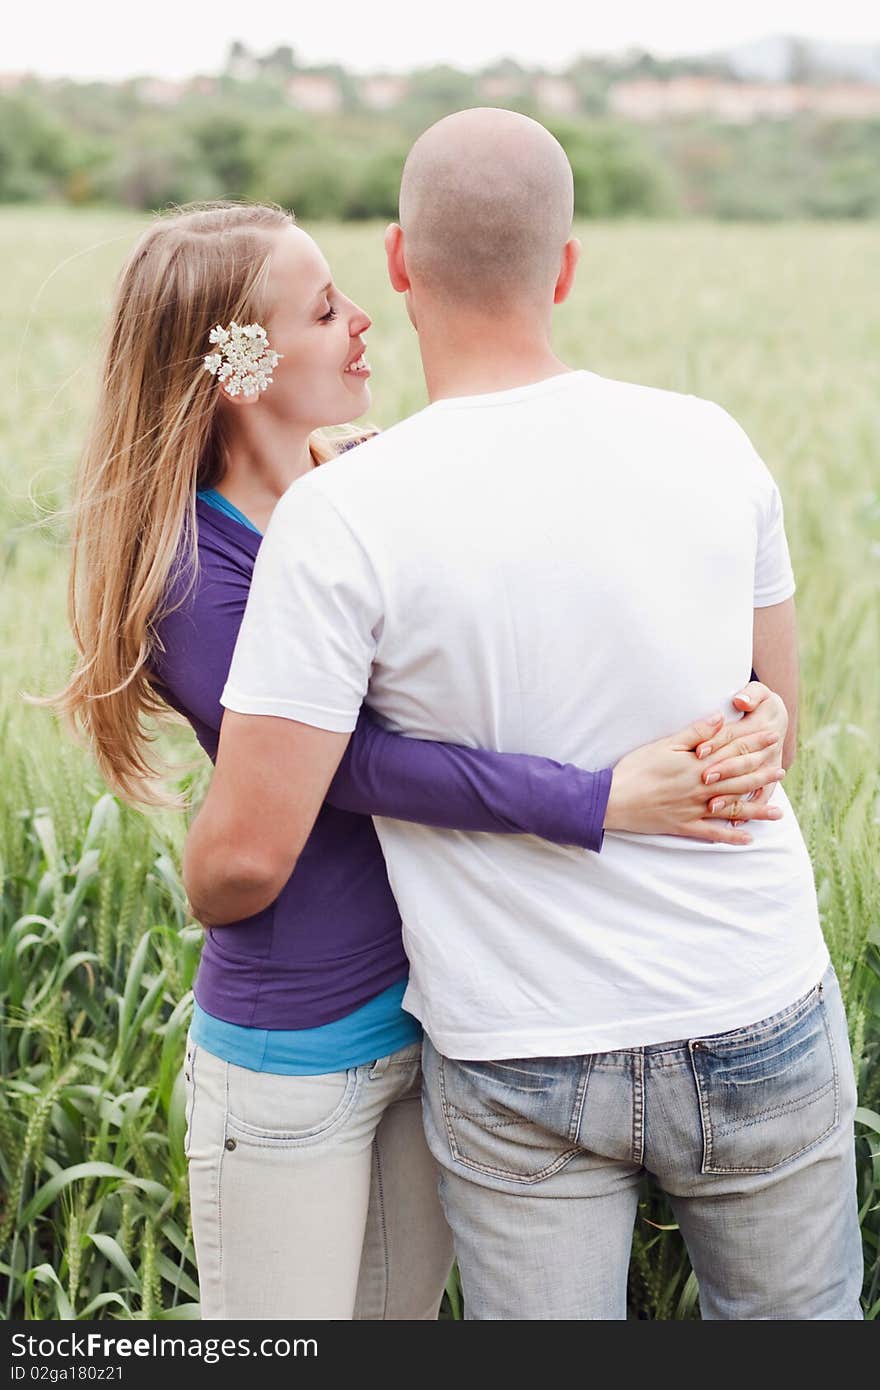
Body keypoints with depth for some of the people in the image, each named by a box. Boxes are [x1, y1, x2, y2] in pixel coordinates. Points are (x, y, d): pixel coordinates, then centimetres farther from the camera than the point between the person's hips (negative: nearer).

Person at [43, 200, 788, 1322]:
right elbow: (355, 767, -26)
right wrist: (602, 800, -31)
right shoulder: (191, 570, -17)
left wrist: (746, 699, -18)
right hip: (295, 1057, -6)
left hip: (436, 1010, 6)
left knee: (406, 1312, 20)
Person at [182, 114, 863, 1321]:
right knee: (796, 1314, 24)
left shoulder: (341, 515, -18)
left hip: (522, 1065, -3)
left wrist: (203, 891, 5)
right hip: (763, 1028, 3)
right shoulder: (709, 443, -6)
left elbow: (245, 857, -18)